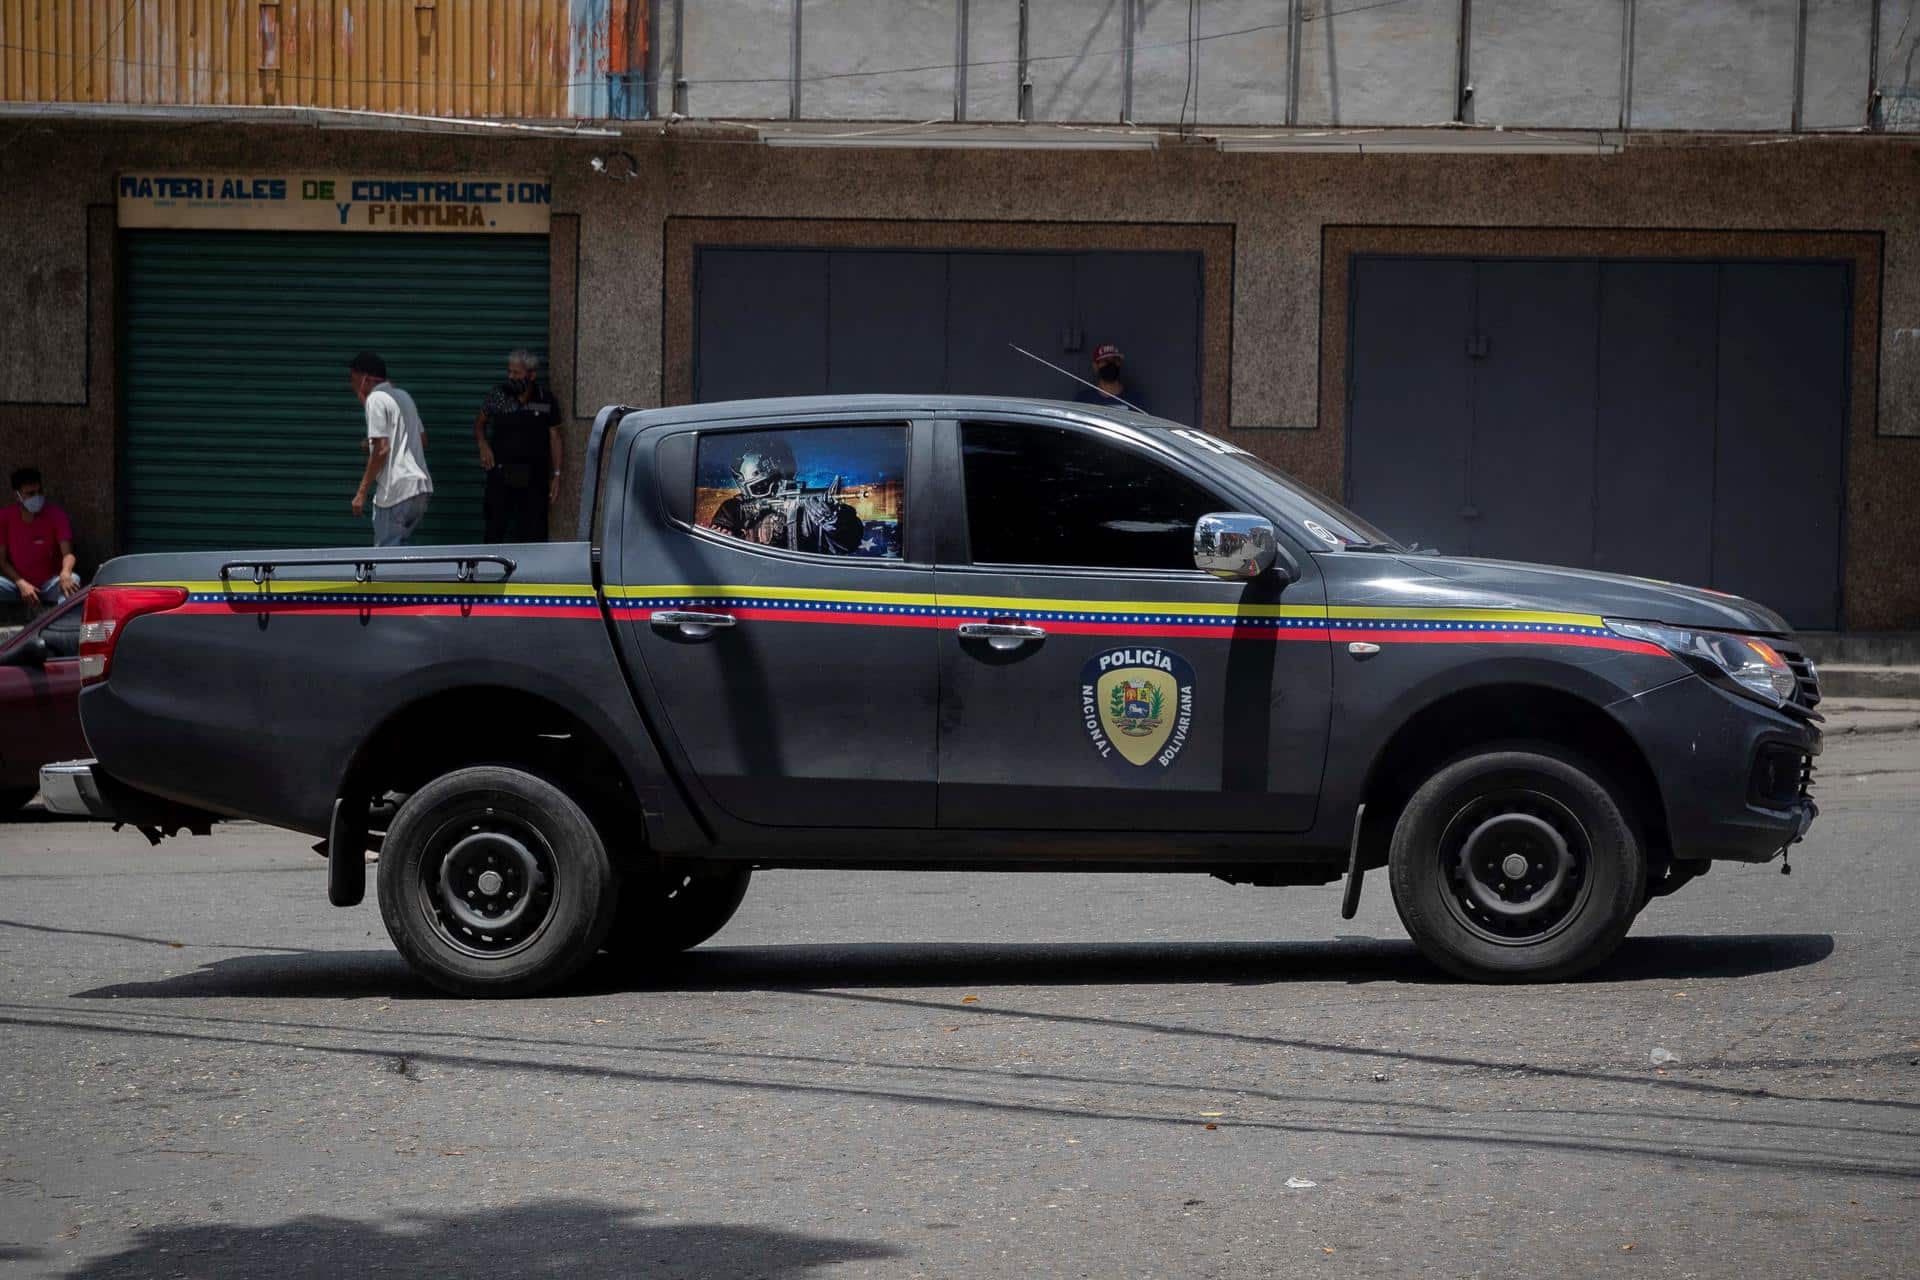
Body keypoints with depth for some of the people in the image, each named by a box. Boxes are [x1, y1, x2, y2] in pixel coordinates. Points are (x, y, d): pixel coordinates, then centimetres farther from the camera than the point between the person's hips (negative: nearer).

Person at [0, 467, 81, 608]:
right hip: (18, 585, 1)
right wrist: (21, 584, -20)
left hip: (49, 585, -1)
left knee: (73, 579, -33)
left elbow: (67, 553, -17)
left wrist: (65, 574, -42)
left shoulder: (56, 513, -8)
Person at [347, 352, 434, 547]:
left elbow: (381, 449, -16)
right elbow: (423, 440, 23)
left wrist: (362, 492, -13)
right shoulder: (403, 396, 18)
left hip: (396, 492, -9)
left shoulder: (375, 399, -8)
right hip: (421, 486, 9)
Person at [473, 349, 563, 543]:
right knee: (495, 530, -3)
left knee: (535, 532, 0)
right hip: (501, 474, 0)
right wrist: (483, 444, -6)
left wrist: (556, 475, 2)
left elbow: (554, 438, 6)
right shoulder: (498, 396, 0)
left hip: (535, 477, 0)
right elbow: (479, 423, 15)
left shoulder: (546, 399, 0)